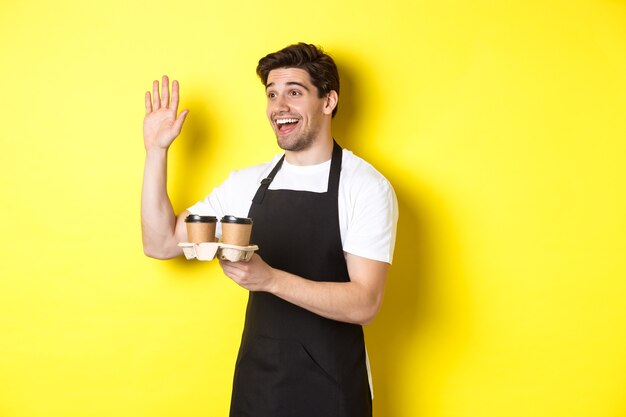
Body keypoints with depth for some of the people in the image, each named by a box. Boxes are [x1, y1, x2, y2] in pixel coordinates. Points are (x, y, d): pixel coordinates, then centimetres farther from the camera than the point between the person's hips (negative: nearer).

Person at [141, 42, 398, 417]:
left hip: (331, 386, -4)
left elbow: (364, 304, -18)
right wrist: (156, 151, -3)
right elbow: (160, 244, 3)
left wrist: (270, 279, -29)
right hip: (255, 381, 4)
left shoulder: (367, 187, -11)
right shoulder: (246, 183, 3)